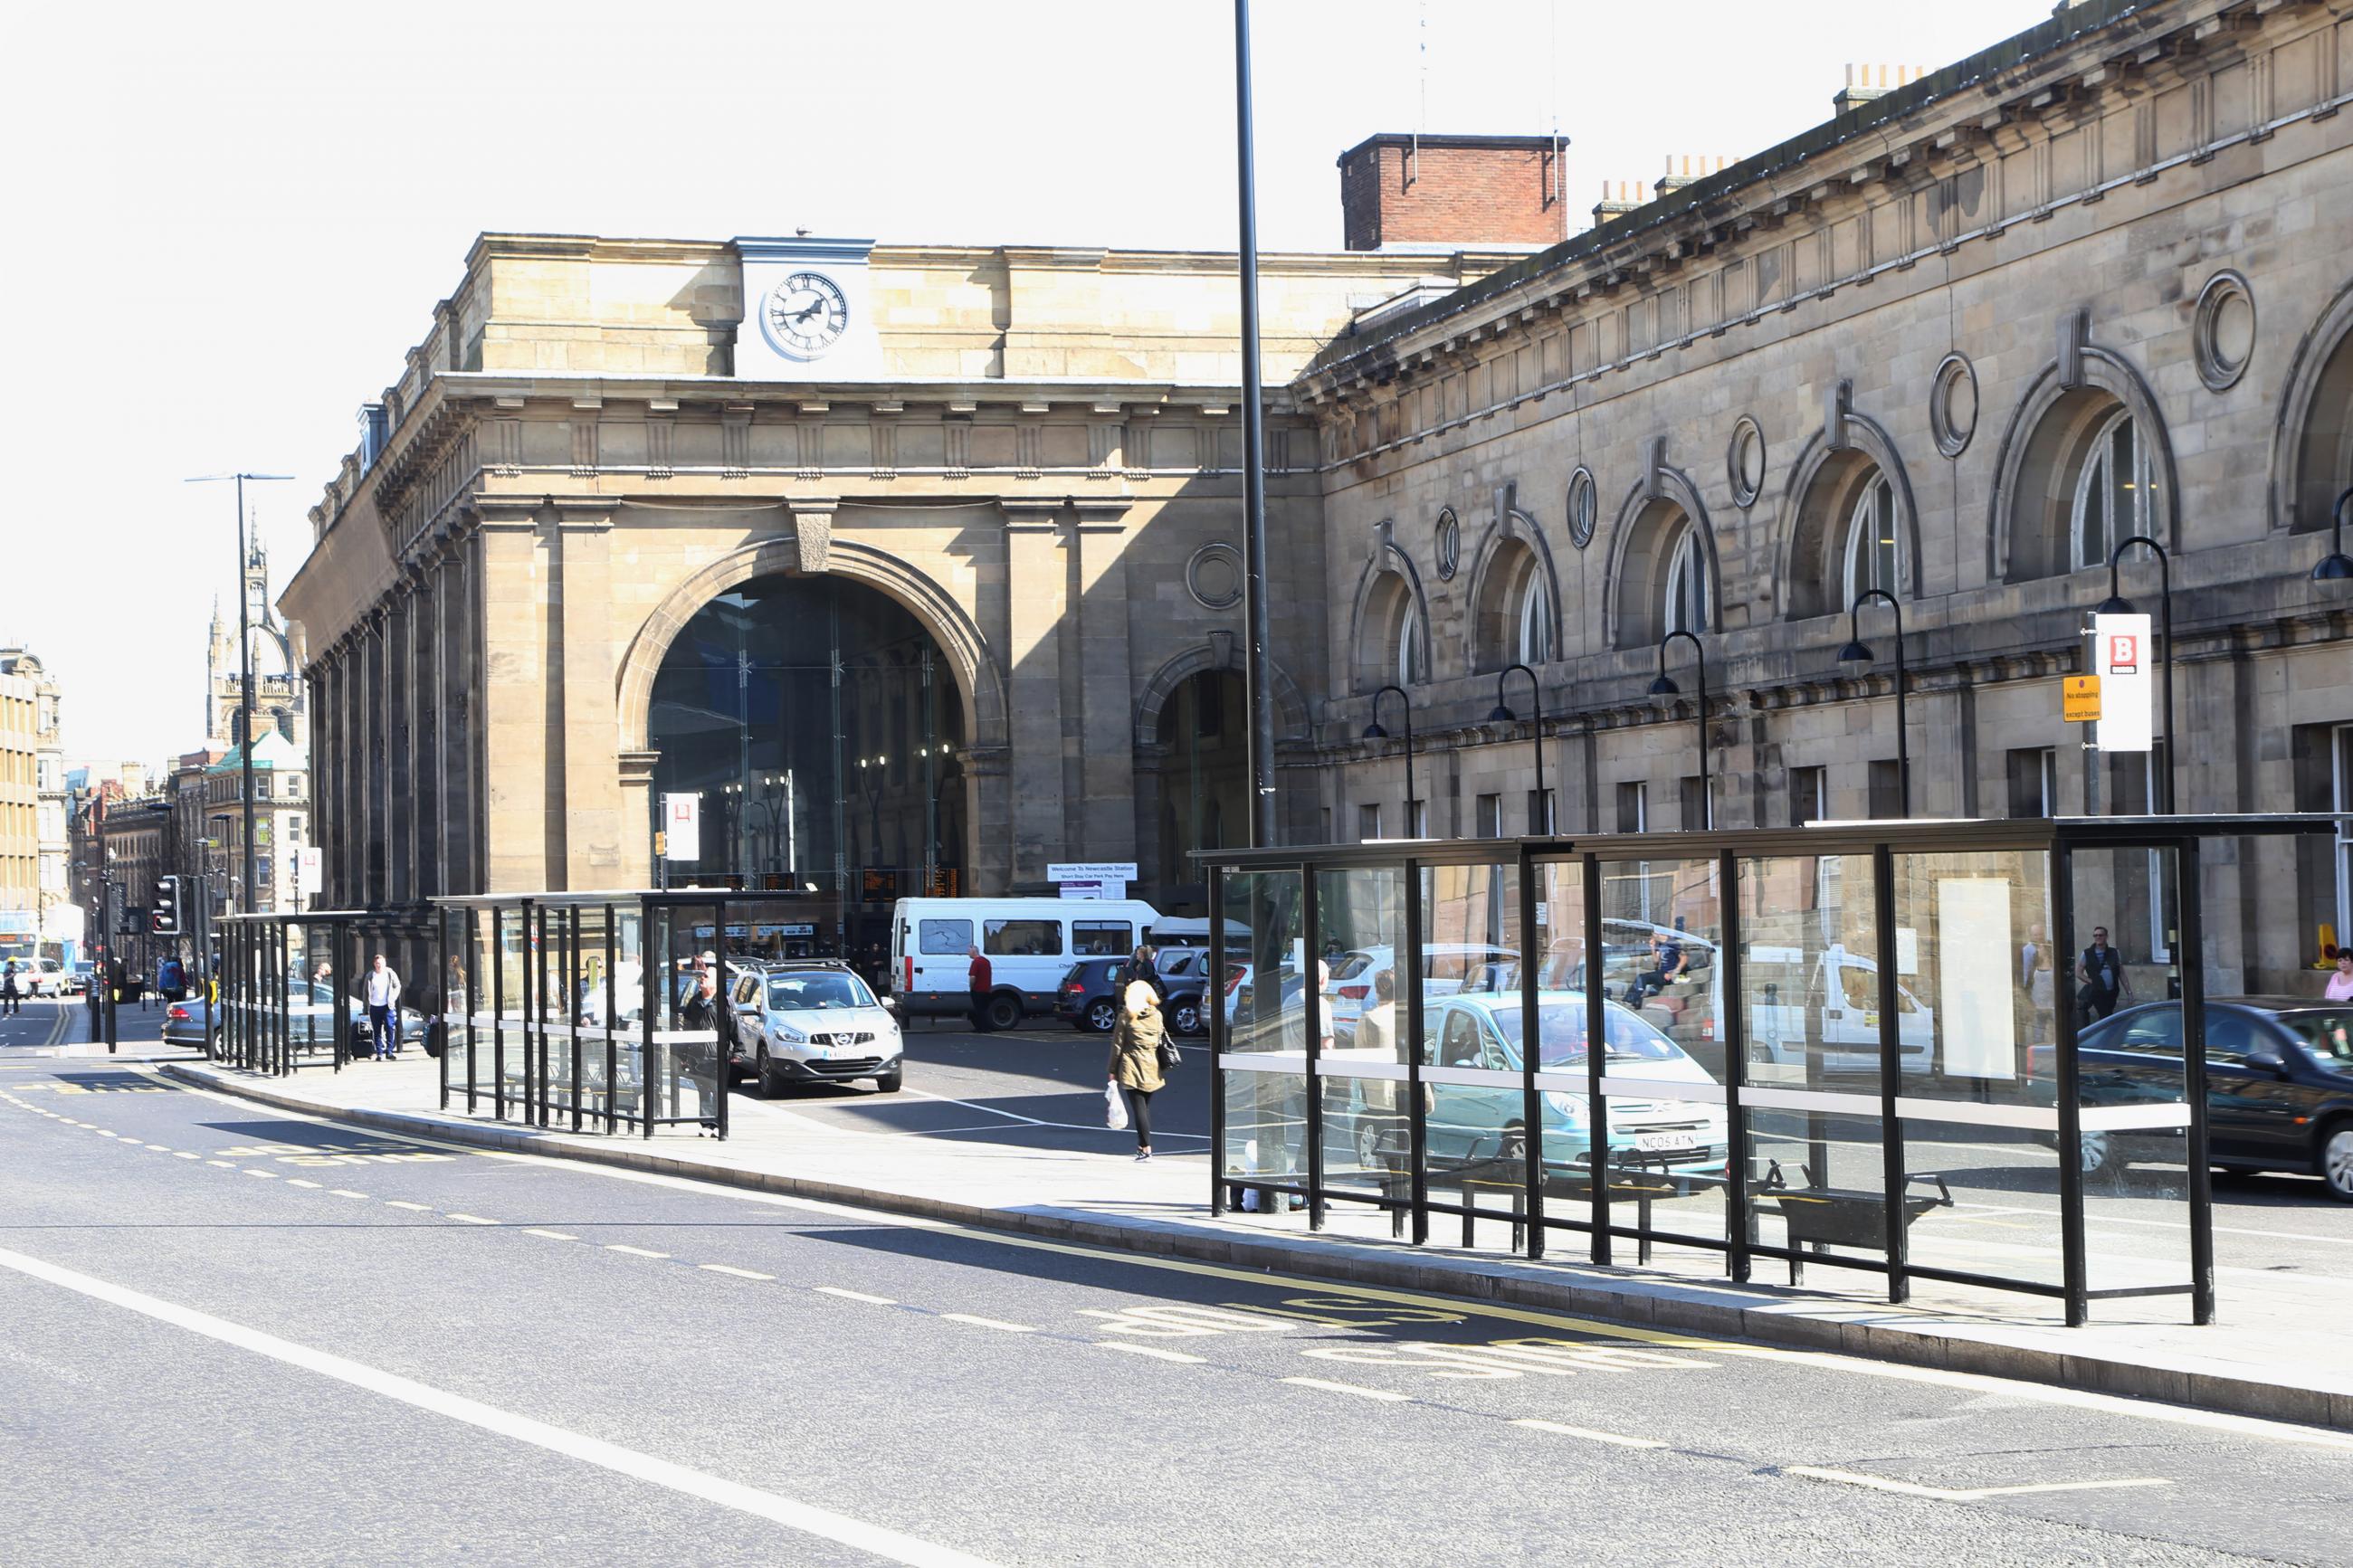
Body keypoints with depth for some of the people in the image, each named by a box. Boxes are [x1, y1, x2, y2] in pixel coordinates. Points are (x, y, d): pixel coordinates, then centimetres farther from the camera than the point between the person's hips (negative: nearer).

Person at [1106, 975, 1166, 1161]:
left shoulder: (1125, 1017, -6)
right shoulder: (1156, 1015, 4)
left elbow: (1117, 1045, -5)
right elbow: (1161, 1040, 9)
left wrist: (1112, 1070, 1)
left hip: (1132, 1067, -4)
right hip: (1152, 1068, 4)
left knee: (1138, 1108, -4)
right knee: (1146, 1107, 15)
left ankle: (1146, 1148, -11)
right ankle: (1142, 1144, 21)